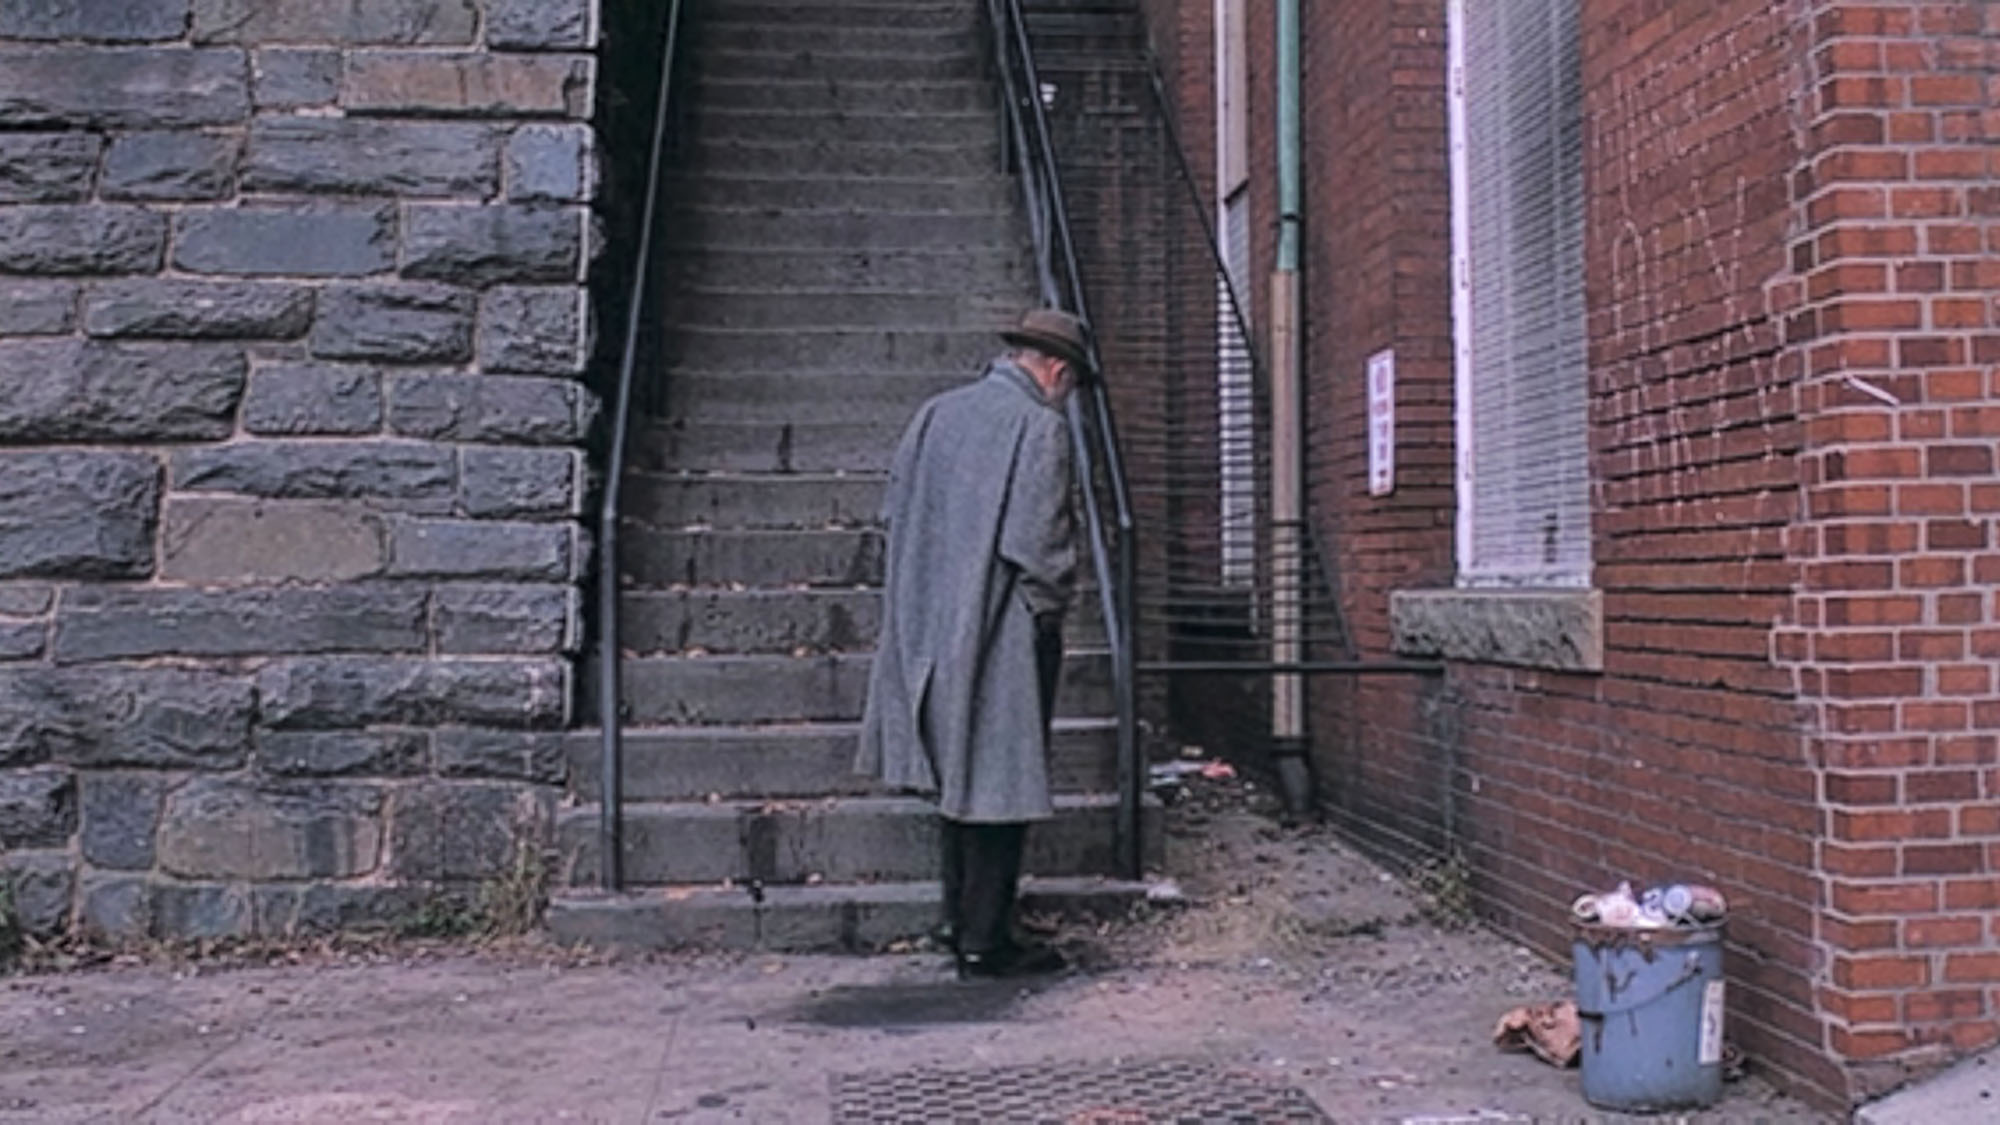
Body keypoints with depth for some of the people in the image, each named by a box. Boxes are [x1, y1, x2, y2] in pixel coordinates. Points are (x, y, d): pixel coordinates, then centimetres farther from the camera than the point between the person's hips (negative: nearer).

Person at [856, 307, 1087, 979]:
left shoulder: (936, 413, 7)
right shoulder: (1040, 426, -13)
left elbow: (894, 510, 10)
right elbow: (1038, 544, -17)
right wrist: (1051, 610, -2)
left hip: (931, 629, 7)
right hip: (1005, 634, -7)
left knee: (960, 772, 17)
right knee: (999, 780, 1)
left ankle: (960, 919, 25)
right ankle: (985, 942, 6)